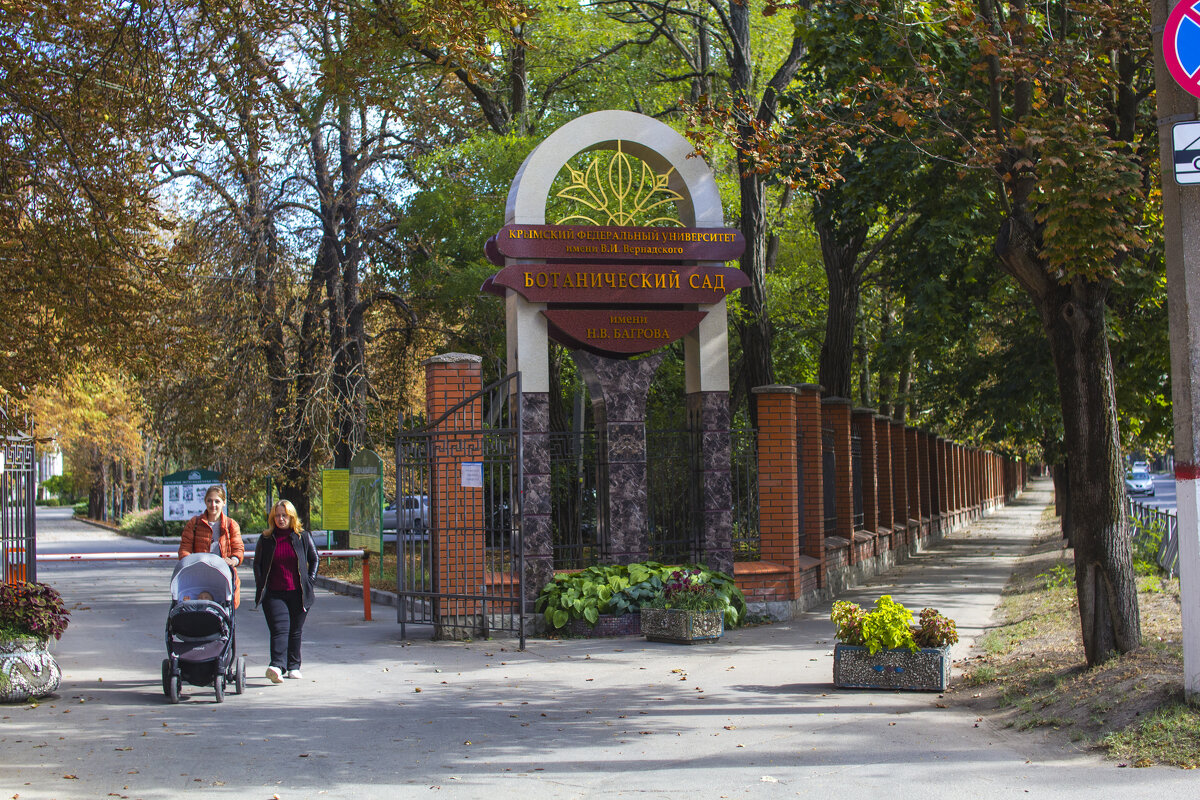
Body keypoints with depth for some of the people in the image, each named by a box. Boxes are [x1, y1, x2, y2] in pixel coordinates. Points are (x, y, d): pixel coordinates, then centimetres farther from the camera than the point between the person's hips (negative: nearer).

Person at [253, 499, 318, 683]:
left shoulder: (303, 537, 6)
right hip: (274, 594, -1)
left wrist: (309, 582, 4)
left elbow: (314, 559, 14)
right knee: (279, 629, -15)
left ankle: (293, 666, 20)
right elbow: (257, 564, 13)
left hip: (298, 593, 1)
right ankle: (277, 666, -28)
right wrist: (261, 587, 3)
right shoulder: (266, 539, 7)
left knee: (295, 631, 8)